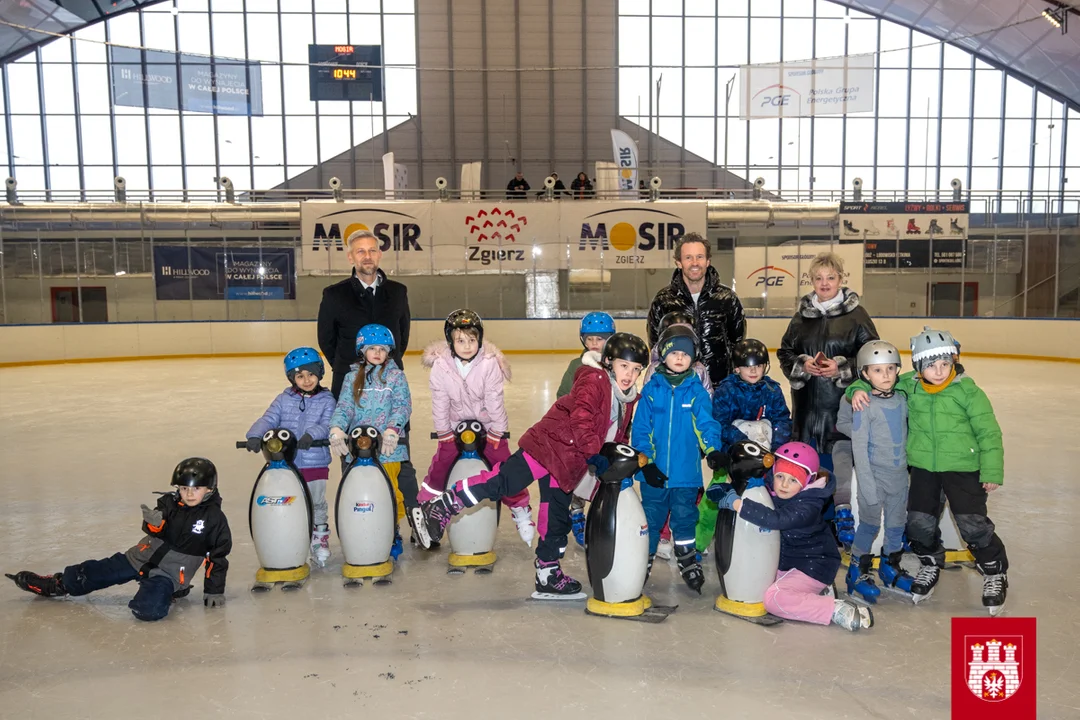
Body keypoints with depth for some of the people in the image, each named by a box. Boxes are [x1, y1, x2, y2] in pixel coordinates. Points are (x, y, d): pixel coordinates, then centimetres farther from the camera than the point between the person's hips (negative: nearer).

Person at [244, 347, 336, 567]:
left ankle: (320, 538, 28)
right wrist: (255, 435, -23)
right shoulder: (284, 400, 4)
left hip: (316, 464, -1)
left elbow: (327, 425, -13)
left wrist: (311, 434, -32)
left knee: (317, 503, 10)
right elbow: (268, 420, -4)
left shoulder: (326, 400, -1)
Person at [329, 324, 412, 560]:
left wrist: (392, 429, -23)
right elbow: (344, 405, 3)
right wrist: (336, 428, -17)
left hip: (388, 448, -2)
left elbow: (403, 405, -5)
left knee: (389, 494, -3)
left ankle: (392, 536, 14)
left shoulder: (396, 376, 6)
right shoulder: (353, 377, 13)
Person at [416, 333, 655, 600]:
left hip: (567, 464, 9)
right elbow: (581, 418, -24)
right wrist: (593, 454, -27)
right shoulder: (594, 381, -12)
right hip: (549, 444, -8)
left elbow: (619, 435, 25)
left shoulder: (628, 399, 14)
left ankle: (548, 576, 25)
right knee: (504, 482, -20)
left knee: (557, 521, 14)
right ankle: (442, 507, -14)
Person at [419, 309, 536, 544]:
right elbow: (440, 402, -10)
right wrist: (444, 433, -6)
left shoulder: (489, 363, -24)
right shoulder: (441, 365, -19)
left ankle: (521, 510, 17)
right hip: (455, 424, 1)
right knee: (440, 465, -3)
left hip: (488, 425, -1)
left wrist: (497, 433, -12)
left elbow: (494, 400, -17)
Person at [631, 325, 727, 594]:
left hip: (686, 472, -1)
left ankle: (689, 563, 26)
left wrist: (713, 450, -26)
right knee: (650, 520, 14)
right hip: (654, 471, 1)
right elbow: (640, 428, -3)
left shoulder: (697, 391, -2)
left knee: (684, 519, 9)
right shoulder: (651, 390, -3)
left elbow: (707, 424, -9)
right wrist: (645, 460, -9)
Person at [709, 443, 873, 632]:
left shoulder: (808, 506, -30)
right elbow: (747, 486, 8)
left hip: (813, 565, -9)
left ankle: (838, 610, -18)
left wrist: (736, 503, -47)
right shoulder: (771, 487, -8)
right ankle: (814, 593, 12)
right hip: (786, 559, 9)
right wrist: (724, 489, -13)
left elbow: (776, 519, -47)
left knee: (774, 599, -21)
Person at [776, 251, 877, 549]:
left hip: (843, 401, -4)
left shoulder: (856, 315, -1)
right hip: (808, 401, 4)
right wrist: (803, 364, -8)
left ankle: (843, 512, 5)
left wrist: (842, 368, -15)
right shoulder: (802, 315, 9)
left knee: (840, 456, -9)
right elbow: (785, 352, 11)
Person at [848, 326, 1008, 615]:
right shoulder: (908, 386, -5)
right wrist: (859, 389, -14)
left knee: (972, 523, -1)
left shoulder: (968, 391, -14)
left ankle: (995, 571, 24)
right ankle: (931, 564, 35)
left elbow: (989, 433, -9)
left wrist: (992, 472, -8)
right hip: (923, 467, 4)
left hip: (963, 468, -3)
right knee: (919, 521, 8)